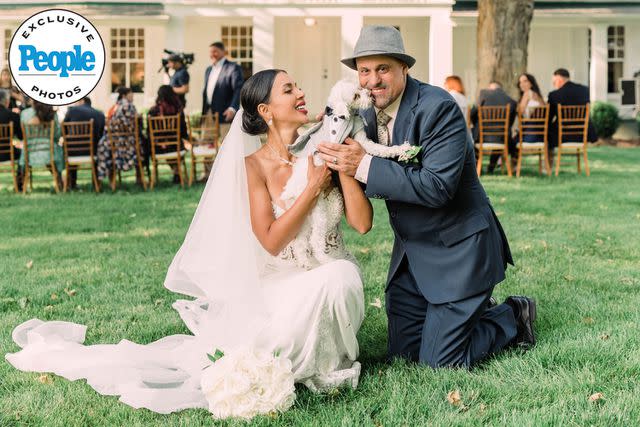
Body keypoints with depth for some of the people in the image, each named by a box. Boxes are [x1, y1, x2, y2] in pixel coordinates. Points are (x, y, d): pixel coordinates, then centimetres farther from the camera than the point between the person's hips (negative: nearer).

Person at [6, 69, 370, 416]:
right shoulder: (255, 165, -7)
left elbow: (363, 223, -8)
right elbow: (272, 240, -17)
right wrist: (314, 187, -19)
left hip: (331, 283, 1)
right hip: (281, 286, -1)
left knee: (340, 276, -35)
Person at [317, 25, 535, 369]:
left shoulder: (438, 108, -21)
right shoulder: (368, 113, 2)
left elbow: (437, 186, -29)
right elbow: (378, 184, 6)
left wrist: (364, 166, -31)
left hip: (457, 248, -8)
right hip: (411, 251, 8)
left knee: (440, 360, -5)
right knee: (402, 353, 12)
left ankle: (513, 316, 19)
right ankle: (475, 308, 33)